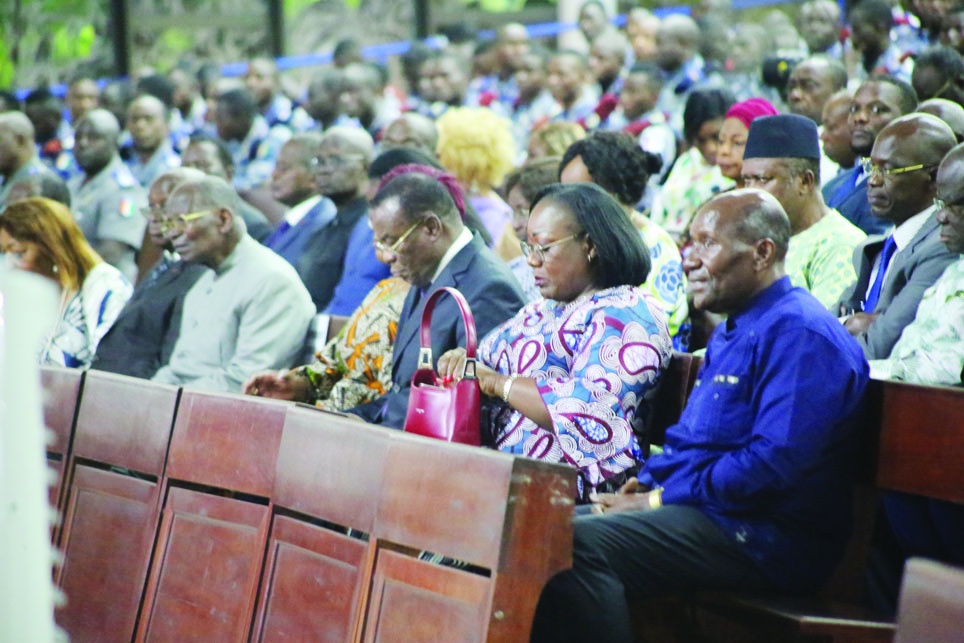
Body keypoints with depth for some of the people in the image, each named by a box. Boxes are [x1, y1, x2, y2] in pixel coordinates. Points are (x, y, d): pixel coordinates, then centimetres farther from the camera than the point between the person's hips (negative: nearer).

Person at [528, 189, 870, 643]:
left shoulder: (799, 333, -13)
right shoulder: (732, 332, 22)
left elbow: (775, 461, -22)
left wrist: (660, 498, -16)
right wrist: (645, 482, 6)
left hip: (768, 537, -10)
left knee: (578, 545, -27)